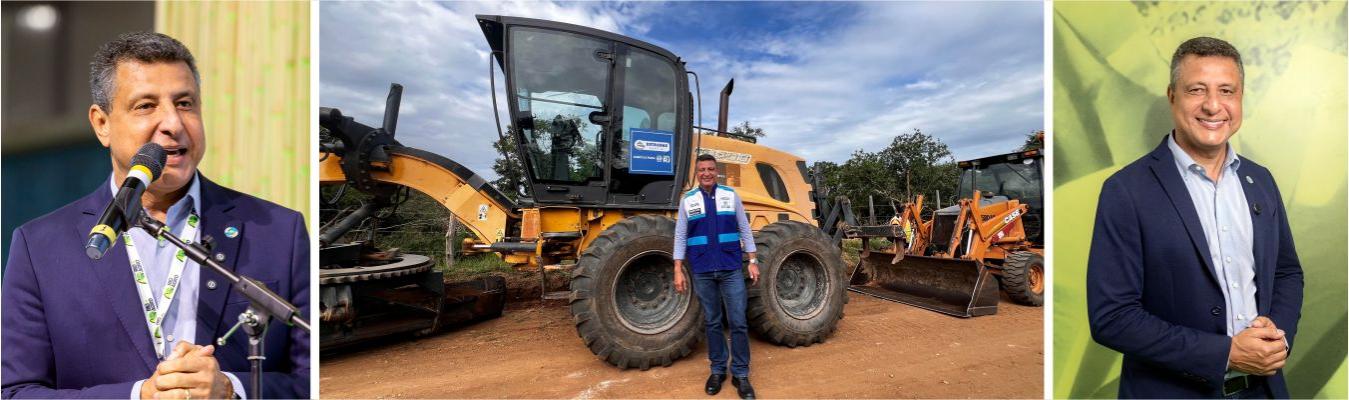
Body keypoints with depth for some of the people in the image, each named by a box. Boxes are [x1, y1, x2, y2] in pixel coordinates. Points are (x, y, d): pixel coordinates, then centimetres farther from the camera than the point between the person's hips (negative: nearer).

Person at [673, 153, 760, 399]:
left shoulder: (730, 195, 3)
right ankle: (717, 370, 23)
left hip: (731, 270, 0)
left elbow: (745, 230, 6)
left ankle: (741, 374, 10)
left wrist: (753, 262, 1)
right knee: (712, 323, 10)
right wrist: (678, 271, -1)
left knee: (738, 323, -1)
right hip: (702, 272, 1)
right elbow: (680, 237, 4)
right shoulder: (688, 200, 3)